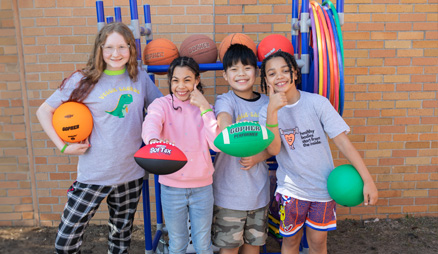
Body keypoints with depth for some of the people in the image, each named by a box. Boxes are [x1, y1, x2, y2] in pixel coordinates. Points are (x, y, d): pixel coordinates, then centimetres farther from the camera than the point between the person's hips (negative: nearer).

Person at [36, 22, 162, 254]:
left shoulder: (141, 78, 2)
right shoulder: (83, 80, -6)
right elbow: (44, 111, 0)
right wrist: (63, 146, -9)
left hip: (131, 174, 3)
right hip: (93, 175, -2)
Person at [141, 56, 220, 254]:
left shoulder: (203, 107, 1)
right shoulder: (162, 104, -5)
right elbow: (151, 124, -29)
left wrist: (205, 109, -18)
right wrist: (153, 140, -52)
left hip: (202, 187, 2)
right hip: (172, 187, -1)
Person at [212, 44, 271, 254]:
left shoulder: (266, 103, 3)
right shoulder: (225, 100, -10)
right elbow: (225, 128, -33)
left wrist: (257, 157, -10)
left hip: (258, 187, 4)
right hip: (229, 188, -4)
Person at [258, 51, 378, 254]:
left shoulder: (317, 103, -10)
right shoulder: (267, 112, -6)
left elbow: (342, 141, -11)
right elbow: (273, 149, -19)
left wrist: (367, 180, -14)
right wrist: (272, 111, -30)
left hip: (323, 186, 0)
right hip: (291, 188, 1)